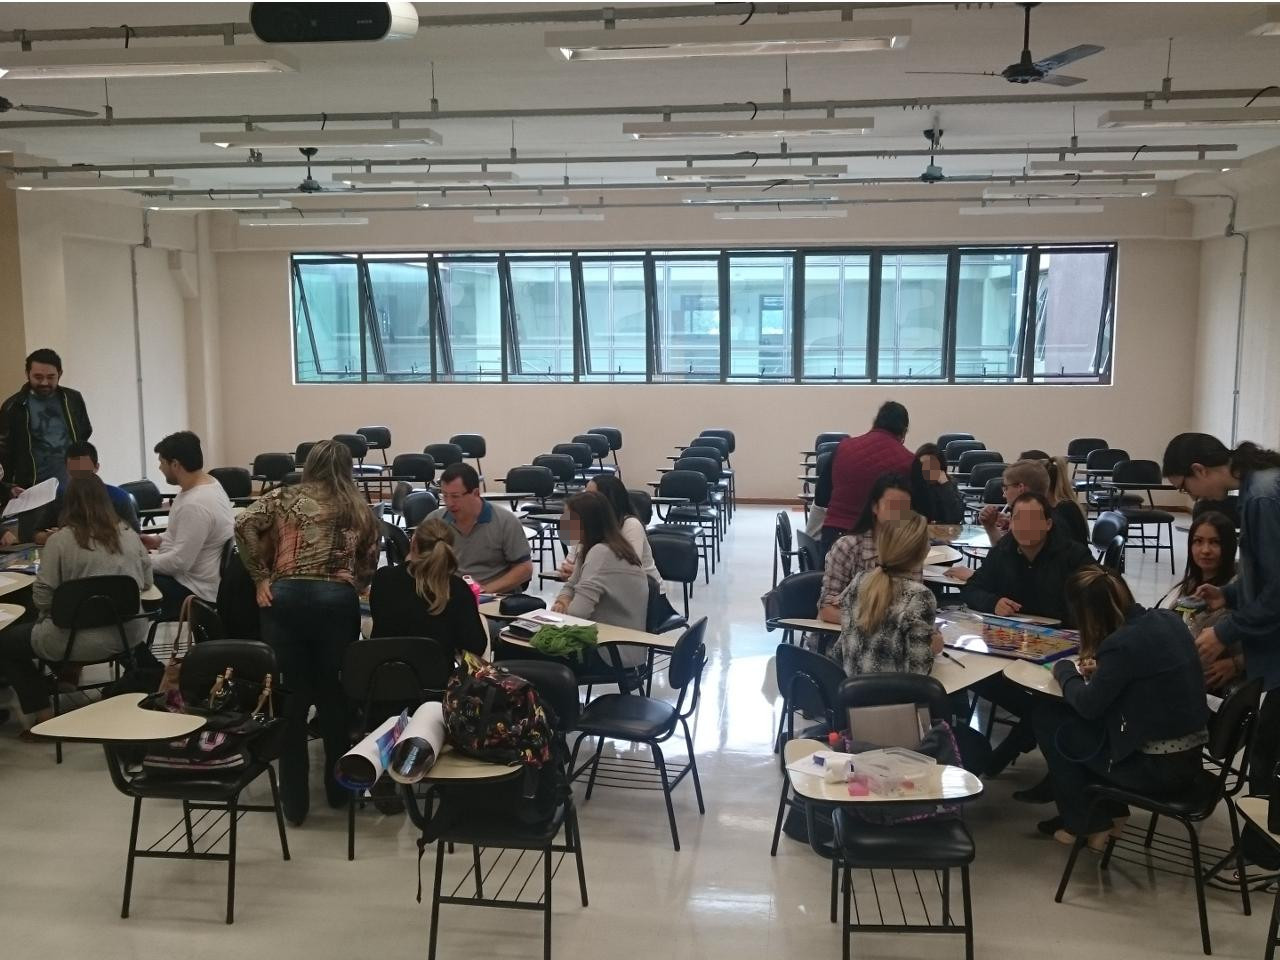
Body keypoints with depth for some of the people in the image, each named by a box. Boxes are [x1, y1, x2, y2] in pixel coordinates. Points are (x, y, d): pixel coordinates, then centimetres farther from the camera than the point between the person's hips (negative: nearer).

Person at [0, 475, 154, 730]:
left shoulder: (61, 539, -13)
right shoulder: (128, 534, 1)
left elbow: (42, 597, -12)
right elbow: (146, 582, 8)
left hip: (79, 641, -5)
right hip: (129, 636, 5)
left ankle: (43, 715, 10)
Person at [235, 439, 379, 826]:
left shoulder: (285, 498, 13)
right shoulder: (360, 510, 19)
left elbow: (244, 526, -2)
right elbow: (369, 564, 13)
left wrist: (261, 578, 3)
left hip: (286, 598, -1)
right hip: (338, 600, 1)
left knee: (291, 697, 5)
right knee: (334, 695, 14)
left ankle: (294, 802, 10)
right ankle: (338, 789, 26)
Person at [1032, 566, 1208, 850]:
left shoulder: (1121, 643, -24)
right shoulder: (1168, 620, -1)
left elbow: (1088, 705, -12)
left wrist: (1065, 670, 4)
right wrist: (1102, 668, 9)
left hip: (1156, 768, -8)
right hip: (1189, 755, 8)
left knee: (1048, 719, 5)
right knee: (1068, 715, 20)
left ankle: (1086, 823, 17)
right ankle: (1108, 811, 24)